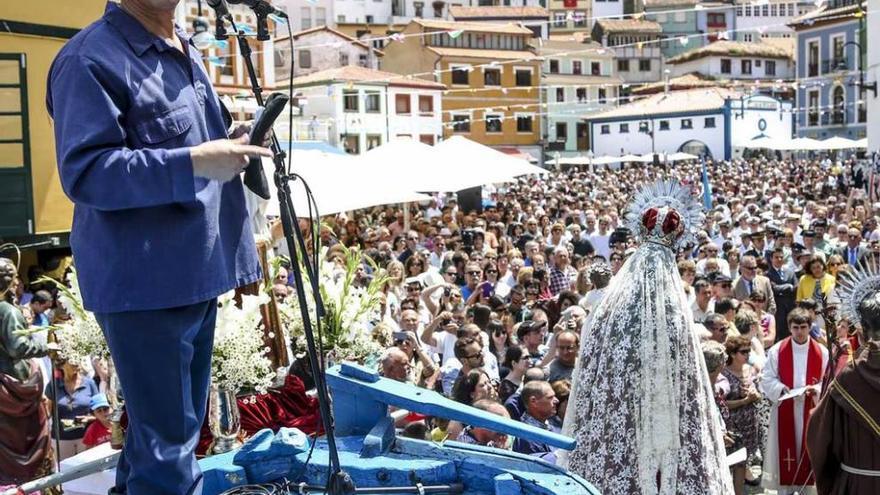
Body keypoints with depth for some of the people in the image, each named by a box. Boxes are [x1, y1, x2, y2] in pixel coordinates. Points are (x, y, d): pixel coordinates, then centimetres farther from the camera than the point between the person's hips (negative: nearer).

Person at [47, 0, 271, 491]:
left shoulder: (187, 53, 16)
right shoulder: (91, 59, -14)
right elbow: (85, 172, -21)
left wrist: (231, 143, 5)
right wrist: (194, 162, -28)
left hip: (196, 272, 9)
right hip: (145, 282, -9)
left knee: (181, 427, 21)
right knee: (166, 439, -2)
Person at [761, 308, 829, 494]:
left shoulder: (822, 352, -2)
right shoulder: (776, 350, -4)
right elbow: (767, 379, -2)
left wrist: (815, 390, -19)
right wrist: (782, 390, -19)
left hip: (811, 409, 1)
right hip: (784, 409, -1)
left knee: (808, 449, 7)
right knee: (785, 449, 4)